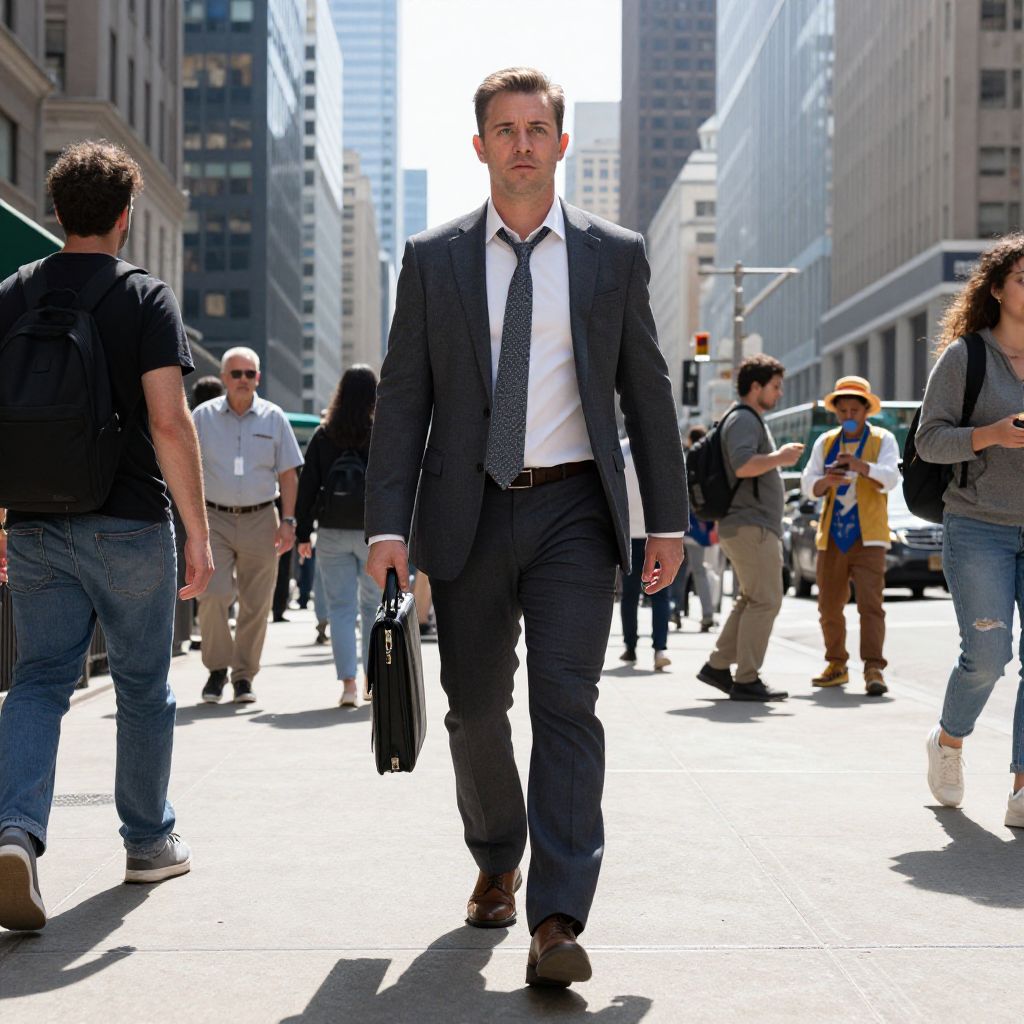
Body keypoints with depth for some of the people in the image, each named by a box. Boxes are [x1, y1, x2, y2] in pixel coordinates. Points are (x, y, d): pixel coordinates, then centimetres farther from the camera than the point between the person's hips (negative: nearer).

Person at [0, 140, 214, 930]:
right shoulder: (147, 298, -7)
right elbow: (169, 422, -15)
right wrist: (199, 531, -11)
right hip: (129, 524, -3)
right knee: (143, 686, 11)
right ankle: (150, 842, 24)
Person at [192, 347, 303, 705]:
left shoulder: (273, 418, 7)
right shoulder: (203, 416, 4)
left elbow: (287, 474, 9)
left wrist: (287, 521, 0)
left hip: (260, 519, 1)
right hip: (214, 518, -1)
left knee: (256, 604, 3)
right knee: (212, 595, -14)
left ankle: (243, 676, 16)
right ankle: (217, 668, 4)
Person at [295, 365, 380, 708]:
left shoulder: (323, 435, 1)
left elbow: (307, 485, 2)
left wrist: (303, 532, 8)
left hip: (332, 532, 1)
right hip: (373, 532, -1)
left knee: (340, 607, 3)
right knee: (373, 606, 13)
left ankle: (348, 683, -7)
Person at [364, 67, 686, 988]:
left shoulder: (615, 255, 6)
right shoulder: (433, 259, 6)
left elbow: (647, 391, 7)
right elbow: (403, 399, 3)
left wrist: (668, 519, 3)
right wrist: (389, 524, -6)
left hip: (573, 509, -1)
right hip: (469, 514, 2)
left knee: (567, 703, -12)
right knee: (476, 707, 11)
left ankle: (557, 922, -12)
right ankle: (496, 864, 36)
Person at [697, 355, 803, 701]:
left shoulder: (751, 420, 22)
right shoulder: (743, 419, -12)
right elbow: (742, 465, -27)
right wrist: (781, 457, -16)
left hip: (751, 526, 11)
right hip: (751, 525, -11)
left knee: (750, 600, 14)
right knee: (765, 601, -11)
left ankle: (718, 666, 17)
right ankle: (746, 680, -9)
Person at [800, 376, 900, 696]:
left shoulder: (883, 440, 1)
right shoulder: (825, 442, 12)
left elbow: (890, 478, -16)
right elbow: (808, 484, 1)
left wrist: (861, 466, -34)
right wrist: (826, 481, -21)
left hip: (868, 537, -4)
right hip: (831, 537, 4)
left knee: (870, 603, -14)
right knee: (829, 606, 8)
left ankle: (873, 669, -16)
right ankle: (836, 666, 22)